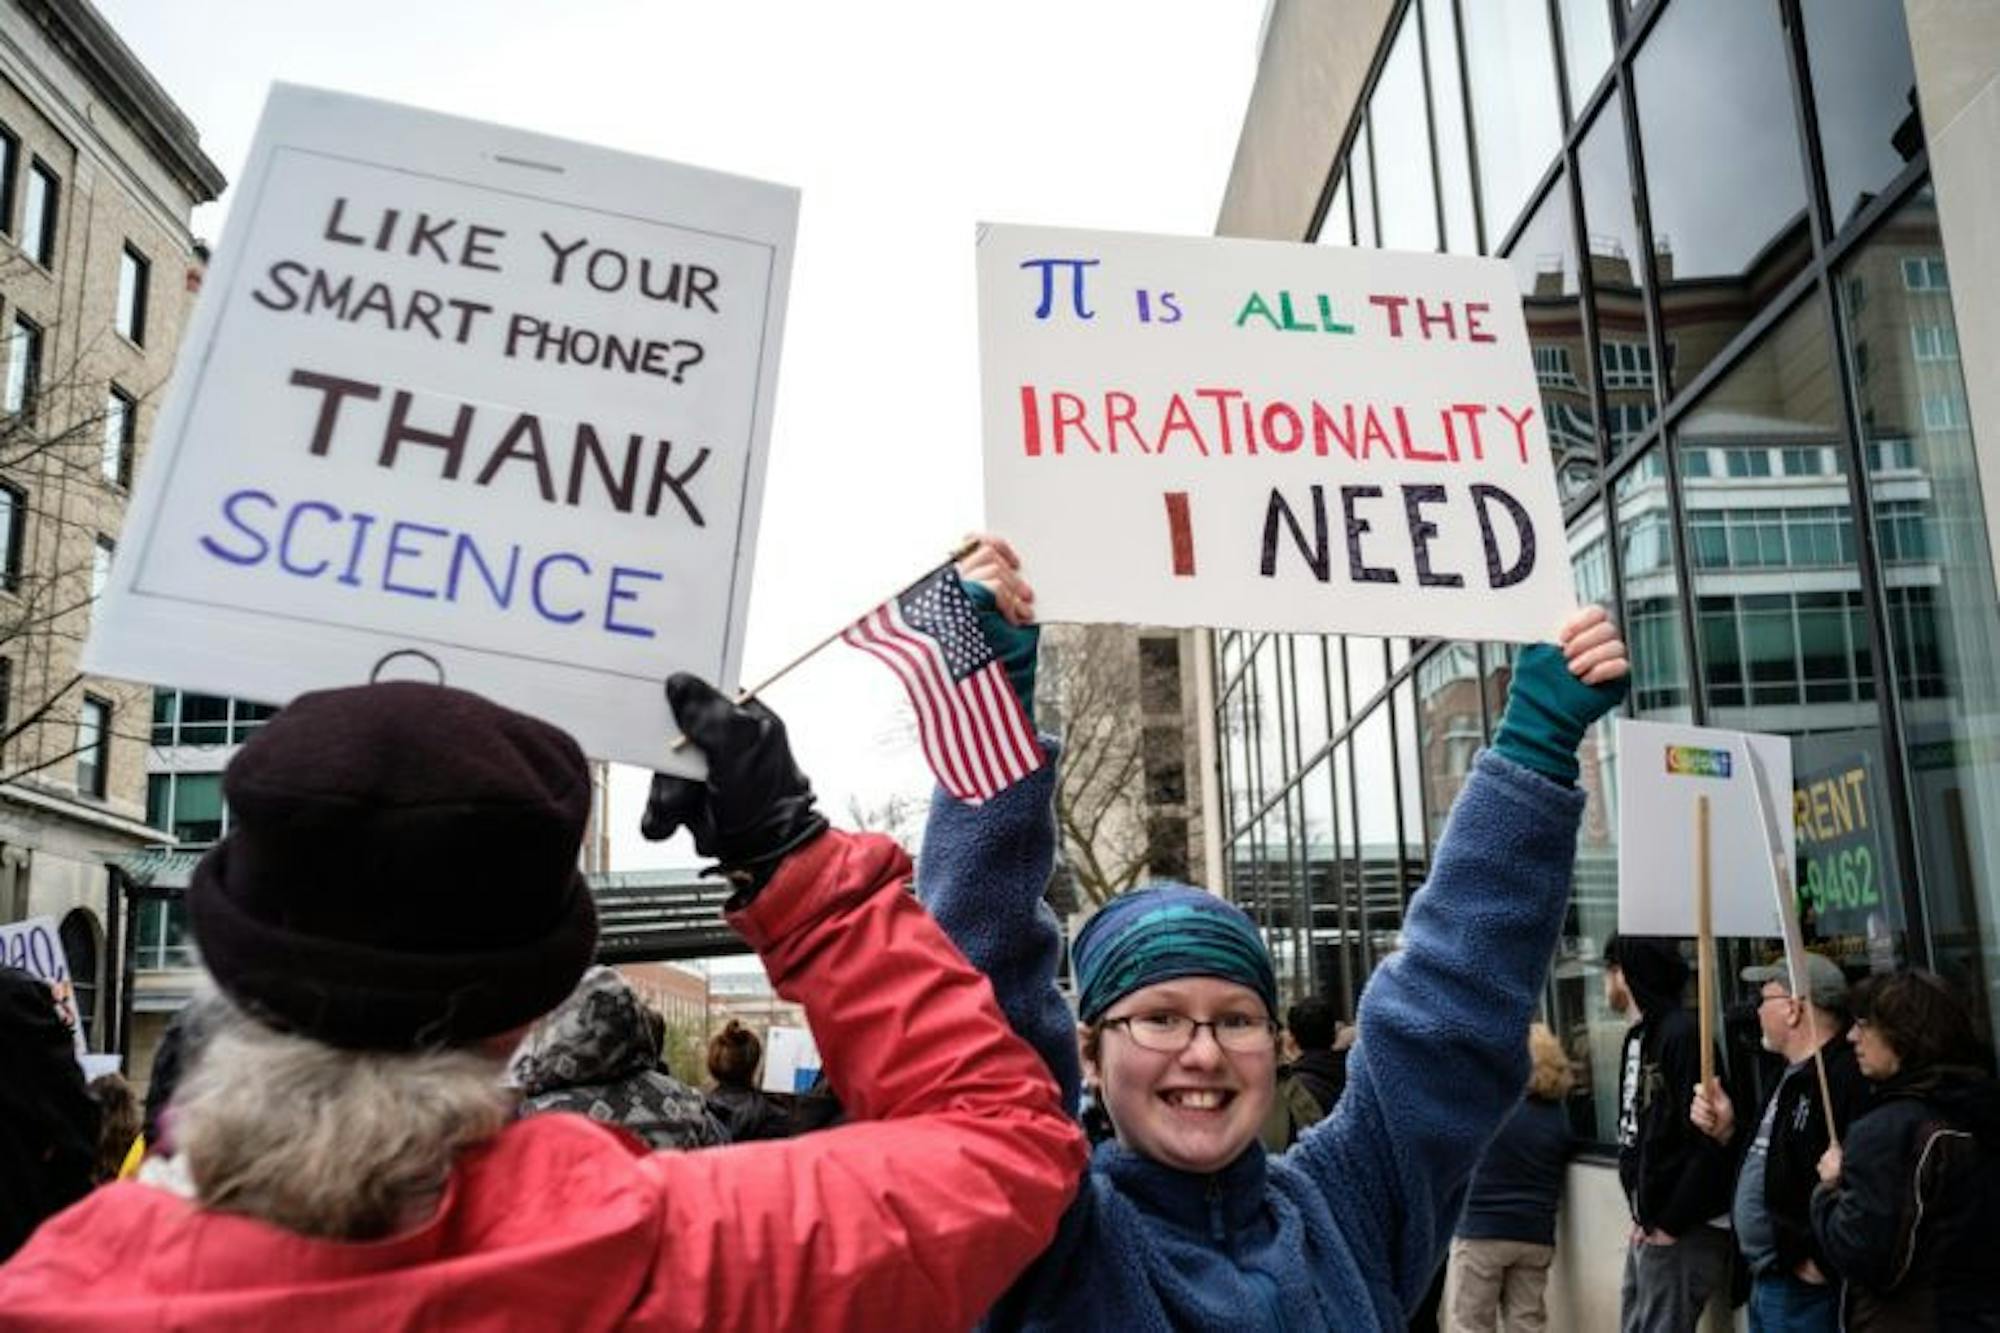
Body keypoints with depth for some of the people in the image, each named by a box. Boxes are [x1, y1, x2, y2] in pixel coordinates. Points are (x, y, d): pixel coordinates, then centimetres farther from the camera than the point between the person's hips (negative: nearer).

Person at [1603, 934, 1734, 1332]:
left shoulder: (1682, 1034, -16)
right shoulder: (1638, 1037, 12)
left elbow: (1709, 1144, -21)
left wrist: (1671, 1224, -17)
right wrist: (1642, 1216, 8)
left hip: (1682, 1233, -9)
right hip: (1649, 1227, 9)